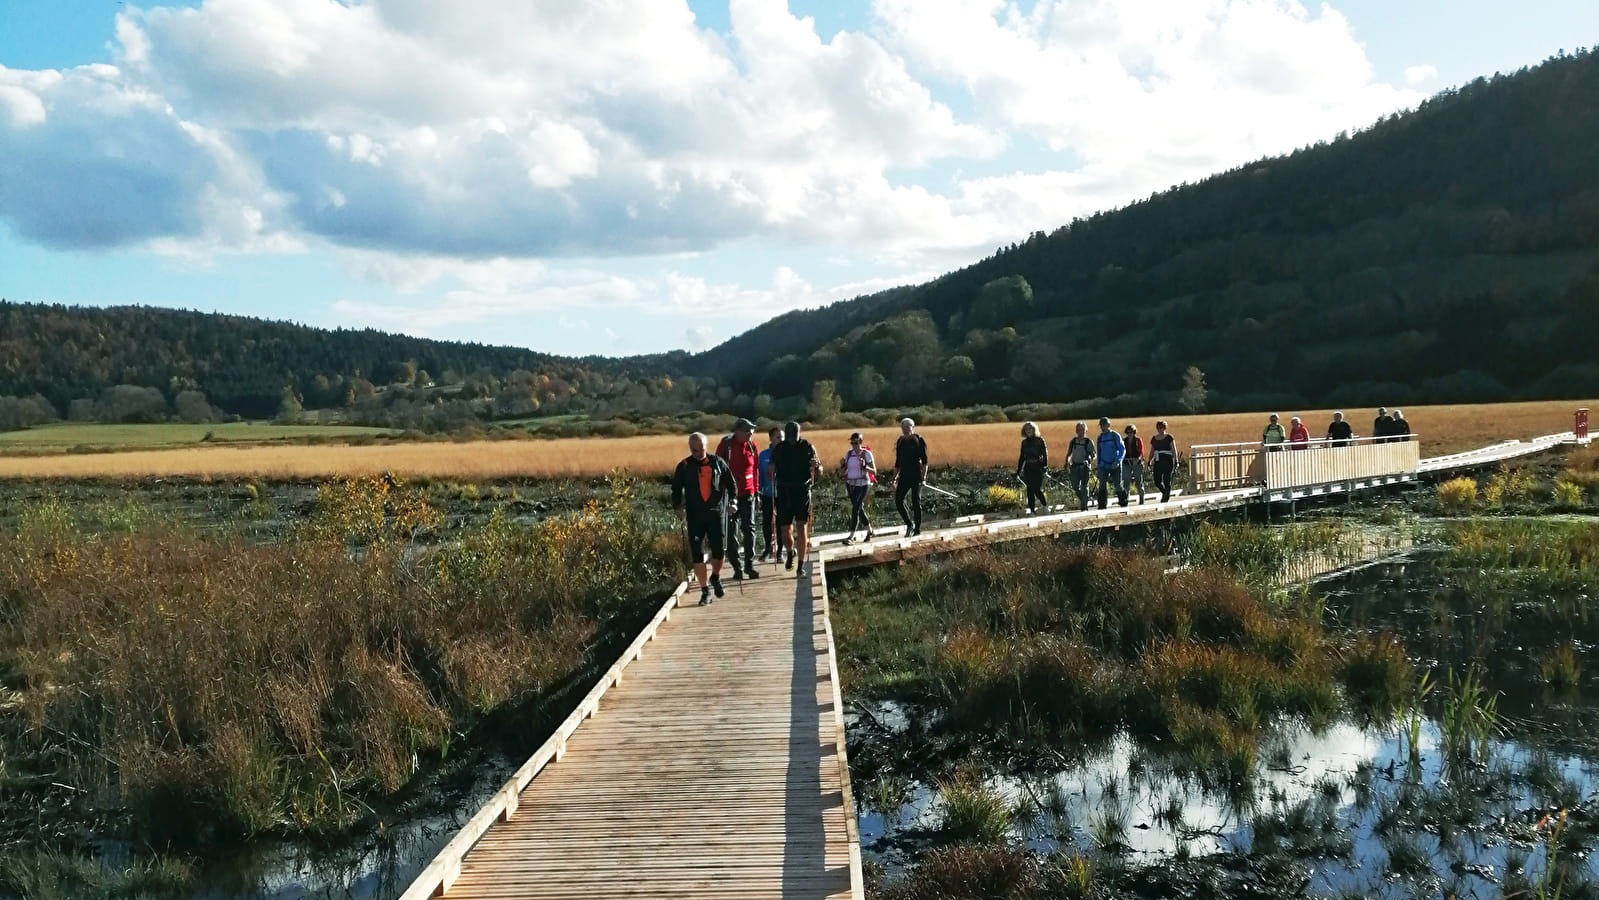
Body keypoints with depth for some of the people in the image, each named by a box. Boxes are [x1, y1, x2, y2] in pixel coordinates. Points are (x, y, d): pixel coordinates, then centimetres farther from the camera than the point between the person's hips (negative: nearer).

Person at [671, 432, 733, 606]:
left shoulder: (718, 462, 4)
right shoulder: (684, 467, 4)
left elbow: (730, 484, 12)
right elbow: (676, 489, 10)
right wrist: (677, 508, -1)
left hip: (716, 512, 0)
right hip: (694, 515, 0)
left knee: (719, 550, -2)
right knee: (697, 554, -2)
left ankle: (716, 577, 29)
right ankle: (705, 590, 8)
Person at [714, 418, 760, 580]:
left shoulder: (751, 446, 5)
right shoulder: (725, 445, -6)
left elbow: (755, 469, 12)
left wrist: (756, 490, 11)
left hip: (747, 494, 3)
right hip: (729, 493, -3)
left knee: (749, 528, -2)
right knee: (732, 531, 4)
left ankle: (749, 564, 5)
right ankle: (736, 567, 10)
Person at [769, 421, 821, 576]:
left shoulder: (807, 447, 2)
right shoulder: (778, 449, 5)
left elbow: (819, 472, 6)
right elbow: (771, 473, 14)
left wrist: (816, 467, -16)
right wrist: (772, 472, -8)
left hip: (803, 491, -2)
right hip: (784, 492, 2)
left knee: (801, 527, -9)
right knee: (785, 531, 1)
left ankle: (801, 566, -4)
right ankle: (791, 552, 34)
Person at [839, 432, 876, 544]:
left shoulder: (867, 454, -8)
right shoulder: (848, 453, 6)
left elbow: (874, 472, -10)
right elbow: (843, 471, 10)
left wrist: (864, 466, -26)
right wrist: (842, 465, -11)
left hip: (862, 484, -6)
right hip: (850, 484, 6)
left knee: (855, 509, -14)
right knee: (859, 508, 16)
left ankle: (851, 537, -15)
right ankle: (869, 530, 35)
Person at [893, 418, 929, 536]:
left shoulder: (919, 440, -3)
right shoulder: (900, 442, 12)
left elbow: (924, 461, -6)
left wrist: (923, 477, -15)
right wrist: (894, 478, 13)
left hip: (916, 475, -5)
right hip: (904, 475, 5)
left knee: (916, 502, -3)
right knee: (898, 500, -5)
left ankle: (917, 529, 4)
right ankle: (909, 524, 12)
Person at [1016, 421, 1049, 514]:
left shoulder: (1039, 440, 0)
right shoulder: (1024, 442, 13)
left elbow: (1045, 454, -5)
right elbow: (1022, 457, 18)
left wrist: (1045, 465, -17)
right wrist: (1018, 470, 15)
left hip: (1038, 468, -4)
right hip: (1028, 469, 5)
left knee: (1037, 489, -9)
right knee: (1030, 490, 1)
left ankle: (1045, 505, 16)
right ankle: (1032, 510, 4)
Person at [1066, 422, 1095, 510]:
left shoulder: (1089, 442, 1)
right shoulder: (1073, 441, 10)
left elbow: (1093, 455, 0)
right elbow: (1068, 454, 18)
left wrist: (1090, 461, -19)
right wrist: (1067, 462, 1)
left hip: (1084, 466, -3)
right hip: (1075, 466, 3)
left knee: (1084, 487, -4)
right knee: (1075, 487, -2)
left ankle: (1084, 505, 2)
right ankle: (1081, 498, 27)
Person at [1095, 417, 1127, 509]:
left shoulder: (1115, 436, -3)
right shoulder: (1099, 438, 11)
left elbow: (1123, 449, -7)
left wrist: (1117, 461, -20)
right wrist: (1099, 465, 15)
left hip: (1115, 465, -3)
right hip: (1104, 466, 3)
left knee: (1117, 485, 1)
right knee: (1102, 485, -9)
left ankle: (1123, 502, 22)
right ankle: (1102, 505, -8)